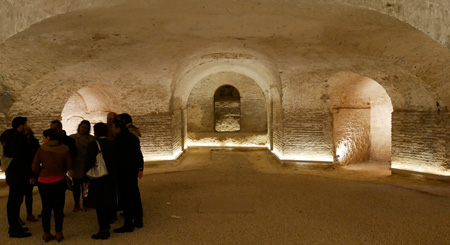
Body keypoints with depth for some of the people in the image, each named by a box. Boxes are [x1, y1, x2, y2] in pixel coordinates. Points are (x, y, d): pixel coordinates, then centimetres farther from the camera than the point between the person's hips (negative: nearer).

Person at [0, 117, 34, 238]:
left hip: (14, 173, 10)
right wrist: (30, 175, -17)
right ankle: (14, 230, 4)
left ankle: (14, 226, 27)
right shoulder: (17, 139, -20)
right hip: (17, 175, -10)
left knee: (14, 201, 16)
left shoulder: (10, 137, 12)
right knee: (15, 201, -3)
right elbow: (22, 159, -22)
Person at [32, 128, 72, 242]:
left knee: (46, 207, 11)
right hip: (59, 181, 0)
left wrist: (40, 174, 10)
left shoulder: (41, 149, -8)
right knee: (58, 207, 9)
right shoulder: (64, 149, -4)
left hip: (44, 182, 0)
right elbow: (69, 166, -3)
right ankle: (59, 233, 13)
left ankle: (46, 233, 18)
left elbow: (35, 168, -9)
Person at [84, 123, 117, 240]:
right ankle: (106, 225, 32)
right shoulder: (111, 144, 2)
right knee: (108, 201, 18)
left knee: (99, 205, 2)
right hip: (110, 178, 6)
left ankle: (103, 230, 7)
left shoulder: (93, 145, -15)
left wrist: (87, 178, -6)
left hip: (97, 179, -6)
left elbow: (89, 163, -15)